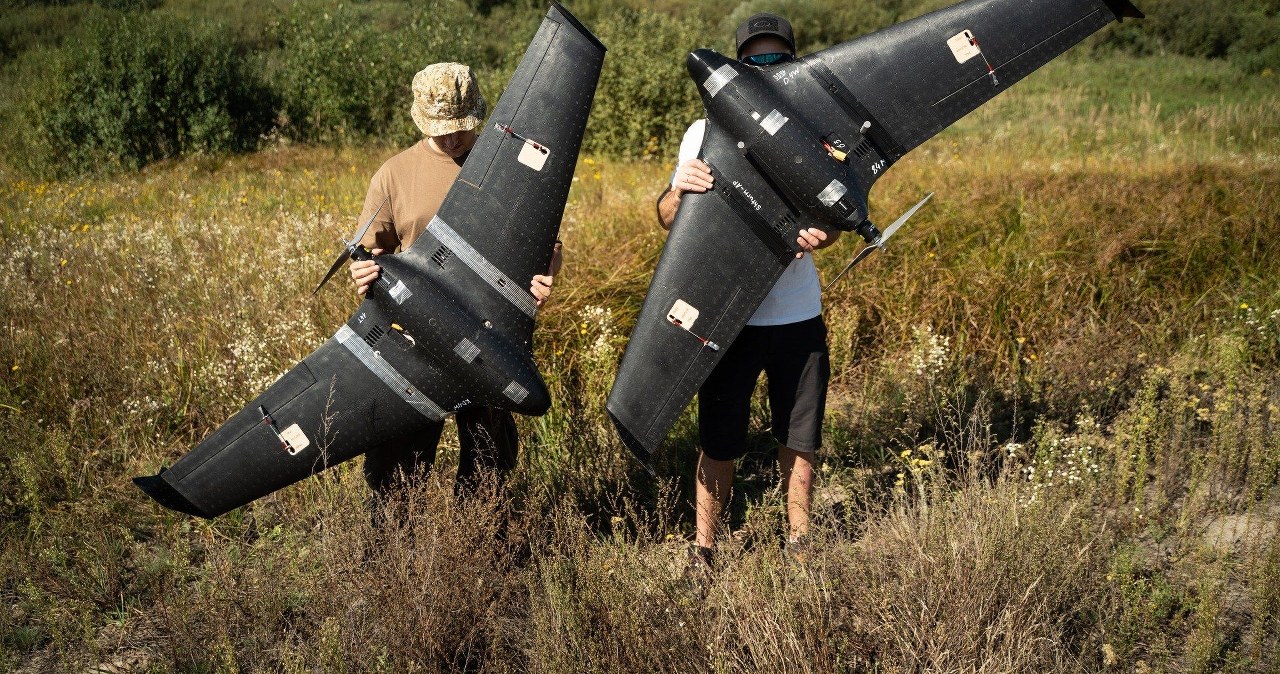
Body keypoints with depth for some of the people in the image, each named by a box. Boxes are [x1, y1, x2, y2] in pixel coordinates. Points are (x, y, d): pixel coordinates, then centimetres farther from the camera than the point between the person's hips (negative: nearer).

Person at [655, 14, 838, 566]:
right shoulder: (704, 133, 0)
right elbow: (667, 220, -3)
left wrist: (818, 234, -18)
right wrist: (680, 191, -27)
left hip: (798, 314, 2)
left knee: (799, 439, 12)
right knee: (719, 442, 3)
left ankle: (798, 545, 28)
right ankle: (703, 551, 17)